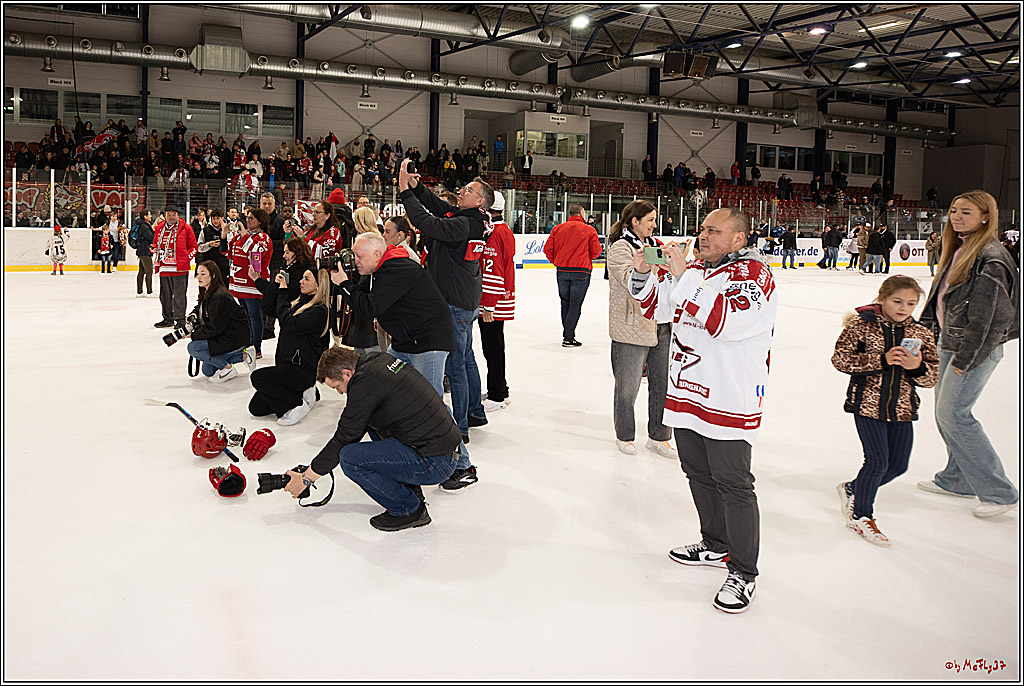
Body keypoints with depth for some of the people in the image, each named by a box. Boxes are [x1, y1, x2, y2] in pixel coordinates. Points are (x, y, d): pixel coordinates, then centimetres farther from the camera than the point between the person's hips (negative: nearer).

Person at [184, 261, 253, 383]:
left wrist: (193, 335, -18)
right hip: (223, 336, 10)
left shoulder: (219, 297, -23)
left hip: (235, 338, -10)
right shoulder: (207, 294, 8)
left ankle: (228, 368, -10)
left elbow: (215, 328, -25)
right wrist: (194, 314, 2)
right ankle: (243, 355, 16)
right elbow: (200, 307, 26)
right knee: (207, 371, 12)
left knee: (193, 347, -19)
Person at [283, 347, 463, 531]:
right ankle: (409, 488, 24)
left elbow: (344, 438, -9)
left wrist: (306, 478, 3)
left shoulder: (365, 384, -16)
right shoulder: (380, 359, 10)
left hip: (435, 463, -10)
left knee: (350, 458, -16)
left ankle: (409, 509, -1)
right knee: (370, 420, 25)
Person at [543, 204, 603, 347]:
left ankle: (566, 334, 21)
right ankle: (568, 338, -3)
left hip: (562, 271, 3)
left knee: (565, 303, 15)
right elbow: (596, 251, -3)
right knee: (575, 305, -1)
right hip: (581, 271, -3)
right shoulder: (589, 230, -3)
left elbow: (548, 248, 3)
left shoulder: (558, 228, 5)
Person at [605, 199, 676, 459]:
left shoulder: (655, 244, 14)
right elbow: (629, 281, -26)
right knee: (628, 388, 3)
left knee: (663, 385, 11)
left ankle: (658, 437, 24)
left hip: (663, 326, 7)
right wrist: (640, 271, -46)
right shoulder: (620, 248, -8)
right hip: (632, 328, -7)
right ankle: (624, 436, 22)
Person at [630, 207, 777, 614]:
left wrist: (681, 277, -26)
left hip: (729, 400, -8)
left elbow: (724, 321, -29)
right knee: (698, 474, 19)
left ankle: (743, 573, 11)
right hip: (687, 393, 8)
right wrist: (643, 274, -1)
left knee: (732, 485, -2)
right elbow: (653, 301, 19)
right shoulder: (696, 268, 12)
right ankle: (716, 546, 38)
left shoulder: (754, 274, -13)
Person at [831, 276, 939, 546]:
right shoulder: (861, 325, -8)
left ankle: (852, 489, 35)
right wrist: (881, 360, -22)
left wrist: (918, 367, -19)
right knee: (878, 461, -6)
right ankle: (861, 516, 16)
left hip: (901, 409, 5)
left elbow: (932, 378, 5)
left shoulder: (920, 334, 3)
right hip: (867, 404, -5)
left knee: (898, 465, 9)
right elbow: (840, 358, -14)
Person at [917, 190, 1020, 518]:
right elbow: (939, 298, 17)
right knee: (945, 411, 14)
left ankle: (1000, 492, 1)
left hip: (977, 349, -9)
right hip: (950, 343, 9)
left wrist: (965, 358, -18)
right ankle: (957, 479, 29)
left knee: (953, 414, -9)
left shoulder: (990, 257, -18)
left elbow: (987, 316, -20)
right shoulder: (960, 250, 10)